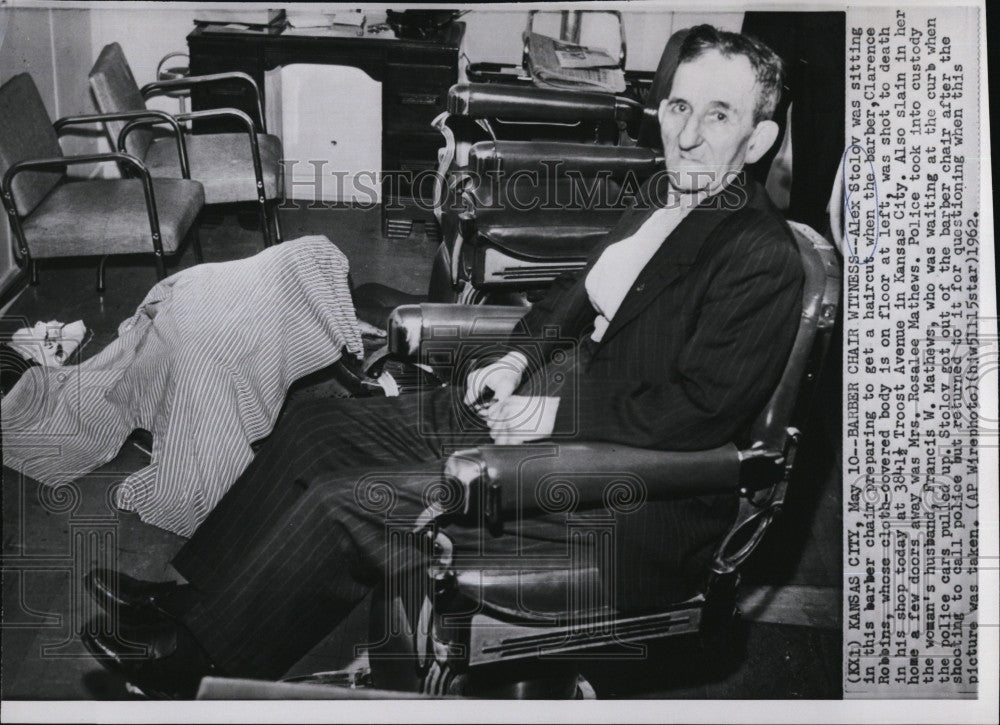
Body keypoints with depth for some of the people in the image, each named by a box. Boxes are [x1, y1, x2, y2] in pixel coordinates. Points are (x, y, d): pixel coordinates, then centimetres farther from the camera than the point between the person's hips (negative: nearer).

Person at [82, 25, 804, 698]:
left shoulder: (763, 259, -19)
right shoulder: (665, 195, 8)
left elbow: (699, 412, -23)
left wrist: (554, 413, -17)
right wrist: (519, 358, 5)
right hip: (555, 401, 9)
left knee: (347, 504, -15)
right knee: (318, 427, 7)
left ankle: (196, 662, 8)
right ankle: (193, 596, 21)